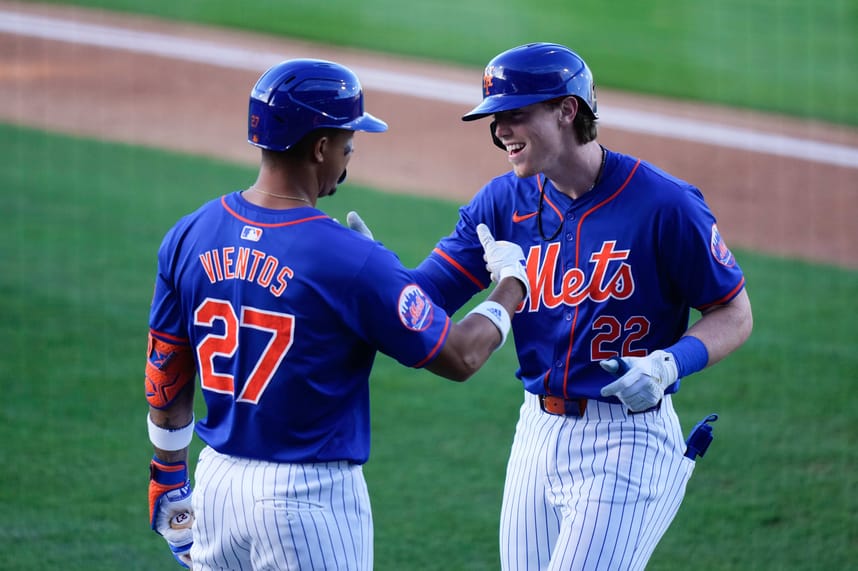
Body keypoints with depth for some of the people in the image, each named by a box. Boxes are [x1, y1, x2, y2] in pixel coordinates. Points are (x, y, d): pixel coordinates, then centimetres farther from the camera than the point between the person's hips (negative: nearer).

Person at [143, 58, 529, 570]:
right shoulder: (352, 260, -18)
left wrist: (170, 479, 21)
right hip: (310, 497, -6)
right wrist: (511, 283, 10)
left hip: (217, 480, 6)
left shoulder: (190, 237, -1)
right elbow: (459, 358, -8)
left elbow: (166, 376, 8)